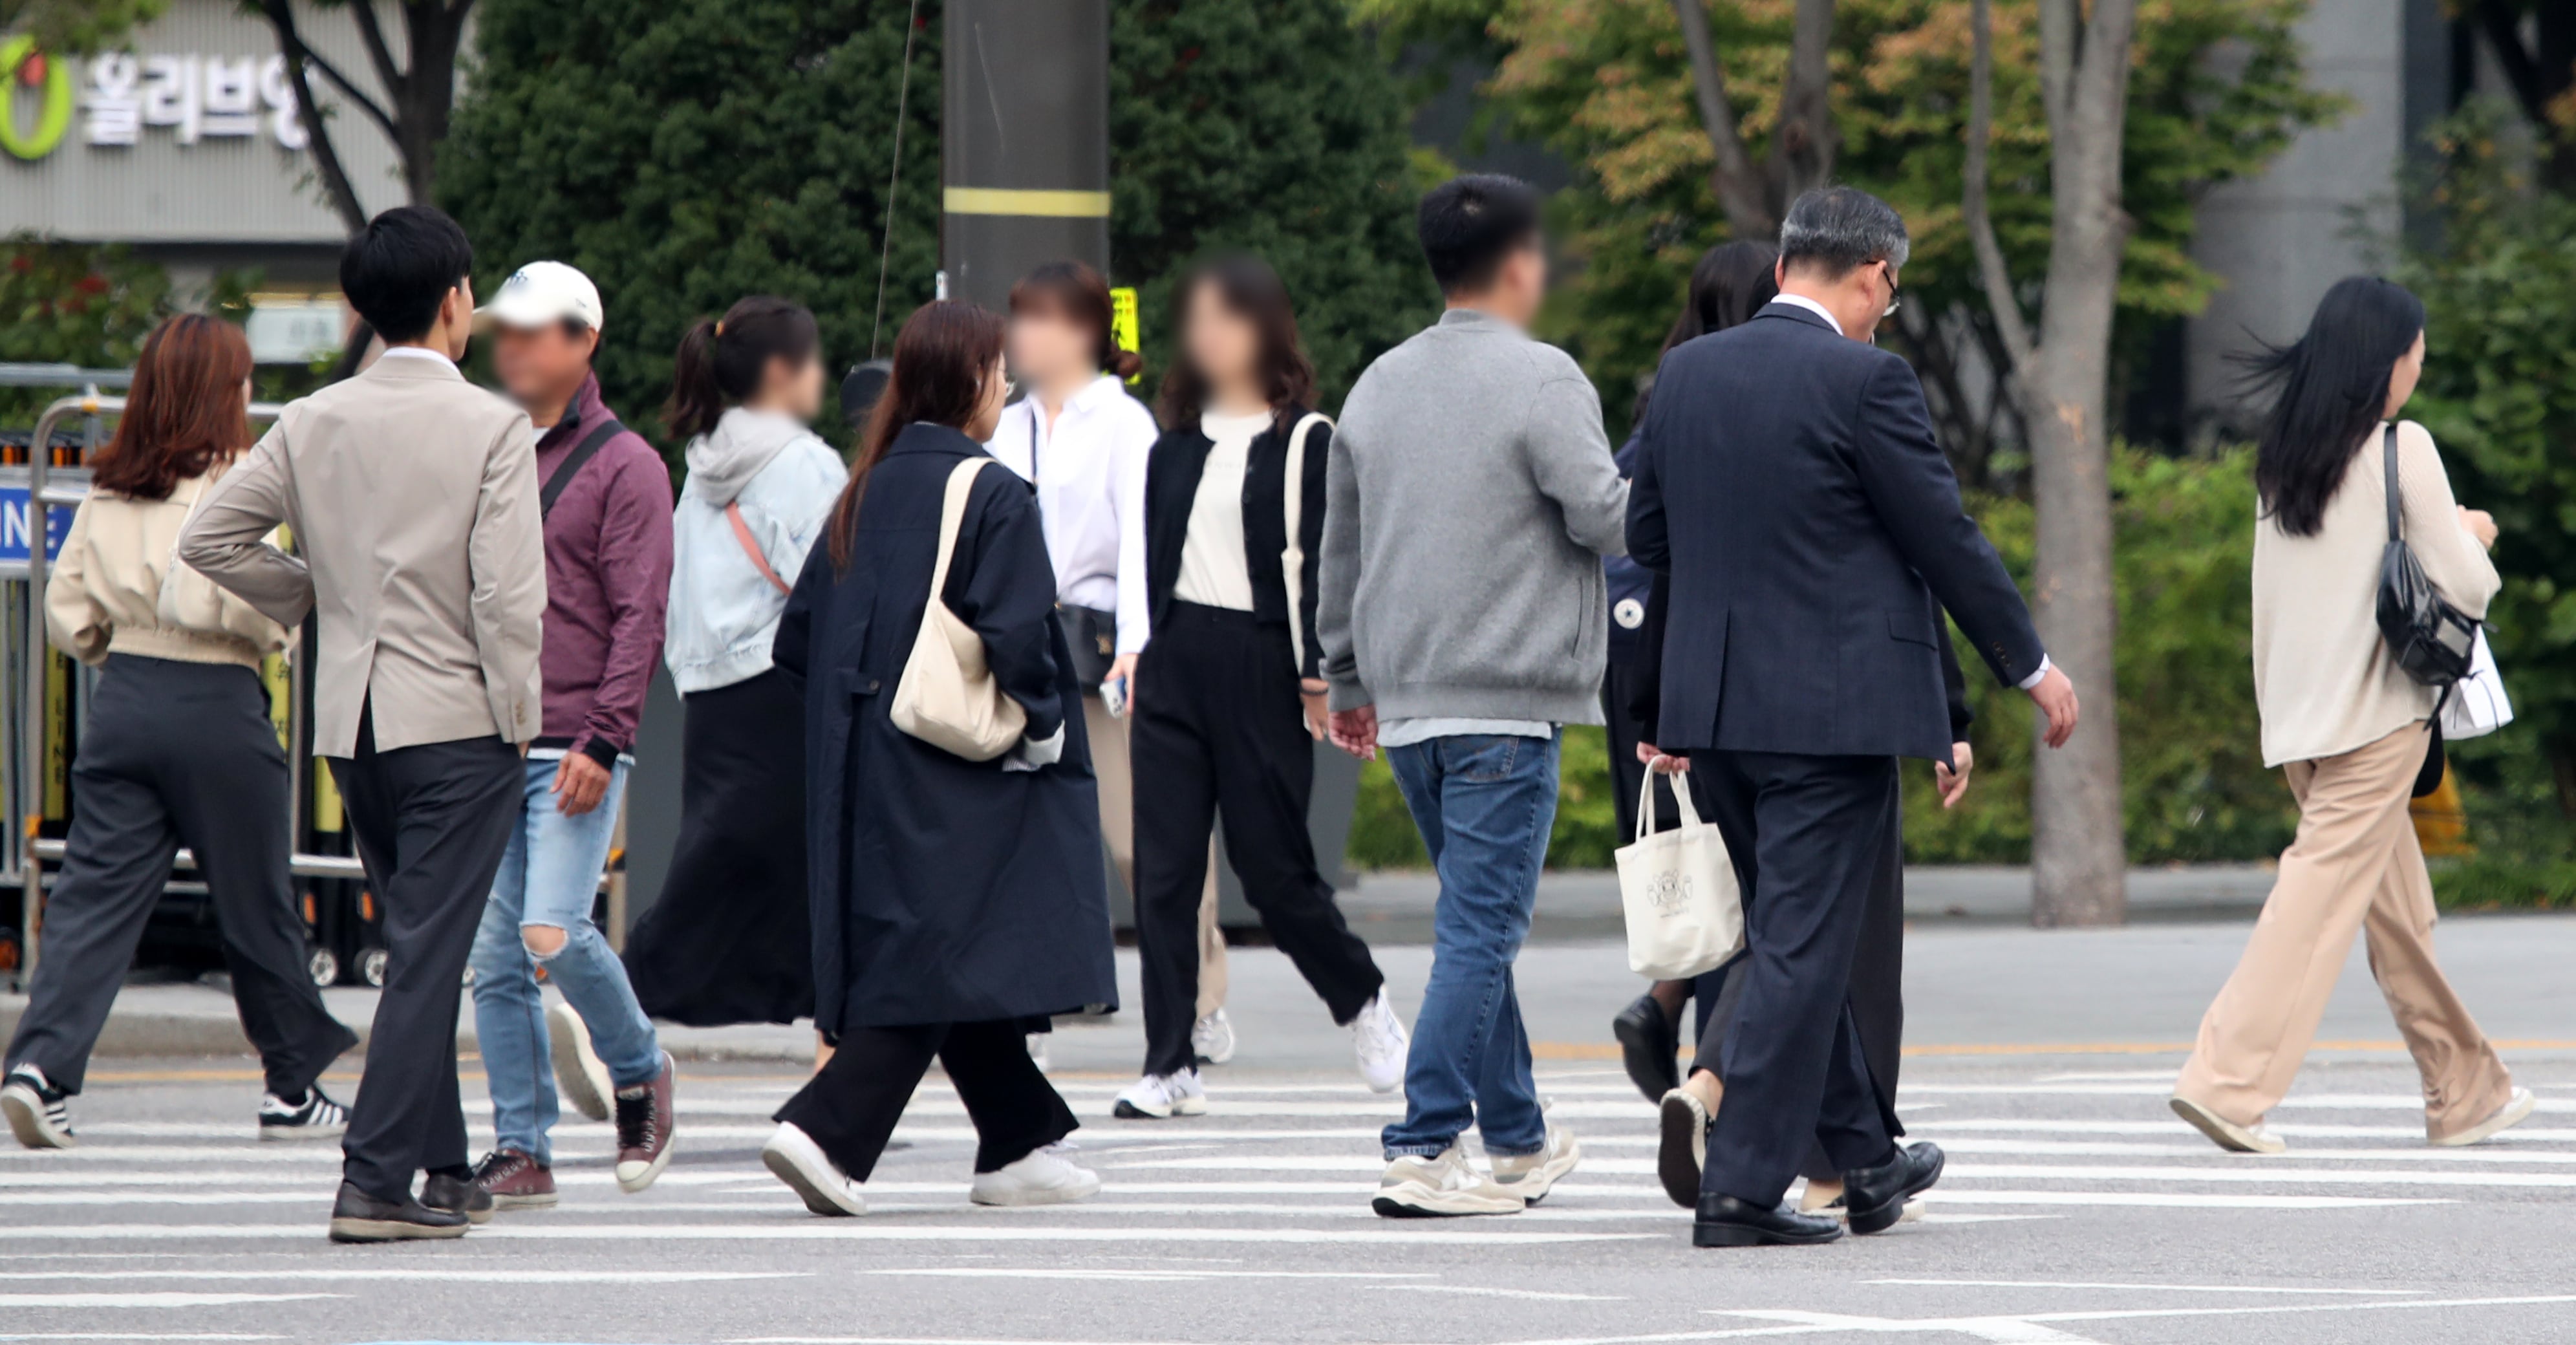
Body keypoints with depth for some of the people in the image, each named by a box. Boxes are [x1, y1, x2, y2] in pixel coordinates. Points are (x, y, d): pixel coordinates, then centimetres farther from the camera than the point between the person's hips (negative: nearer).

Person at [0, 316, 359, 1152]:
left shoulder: (110, 489, 7)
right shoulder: (232, 483, -11)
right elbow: (247, 601, -22)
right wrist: (284, 623, -2)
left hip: (122, 701, 5)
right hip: (216, 706, -5)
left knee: (97, 891, 1)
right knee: (256, 903, 8)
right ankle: (293, 1090, 20)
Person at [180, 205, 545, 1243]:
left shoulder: (312, 424, 3)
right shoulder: (492, 428, -11)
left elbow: (210, 536, 4)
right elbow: (509, 592, -17)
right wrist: (518, 718, -7)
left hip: (352, 719, 6)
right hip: (458, 719, -6)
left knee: (422, 948, 17)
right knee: (427, 953, -4)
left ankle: (443, 1166, 22)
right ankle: (375, 1181, -10)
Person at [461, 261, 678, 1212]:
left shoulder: (624, 465, -2)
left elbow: (638, 616, -8)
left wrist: (602, 740, -16)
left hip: (573, 750, -6)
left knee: (555, 935, -17)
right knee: (494, 955, 1)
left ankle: (638, 1071, 9)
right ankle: (521, 1150, 6)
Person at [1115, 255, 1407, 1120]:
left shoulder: (1305, 440, -2)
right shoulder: (1177, 440, 14)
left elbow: (1315, 561, -6)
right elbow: (1155, 552, 17)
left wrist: (1320, 675, -13)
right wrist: (1138, 651, 12)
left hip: (1260, 667, -5)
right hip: (1174, 661, 5)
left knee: (1273, 867, -2)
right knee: (1163, 869, -2)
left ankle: (1364, 1008, 22)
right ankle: (1170, 1065, 0)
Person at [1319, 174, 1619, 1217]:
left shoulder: (1380, 386, 12)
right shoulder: (1540, 380, -10)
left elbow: (1340, 547, 19)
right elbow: (1604, 517, -13)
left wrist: (1348, 679, 29)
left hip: (1405, 701, 7)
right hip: (1505, 702, -7)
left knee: (1478, 919, 17)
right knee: (1481, 928, -7)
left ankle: (1517, 1139, 25)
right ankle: (1423, 1152, -13)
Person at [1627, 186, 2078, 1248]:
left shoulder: (1686, 374, 6)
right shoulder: (1865, 381, -12)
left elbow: (1646, 534, 13)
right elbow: (1946, 537, -8)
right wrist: (2030, 666, 4)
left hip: (1713, 701, 7)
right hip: (1832, 703, -7)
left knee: (1797, 933, 18)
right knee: (1801, 944, -3)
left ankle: (1866, 1160, 30)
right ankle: (1741, 1188, -6)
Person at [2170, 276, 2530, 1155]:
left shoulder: (2282, 459, 10)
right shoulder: (2402, 449, -10)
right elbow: (2465, 587, -11)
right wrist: (2475, 539, 8)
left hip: (2299, 719, 7)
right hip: (2378, 715, -7)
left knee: (2398, 905, 14)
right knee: (2324, 892, -9)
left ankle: (2465, 1090, 22)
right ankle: (2228, 1078, -18)